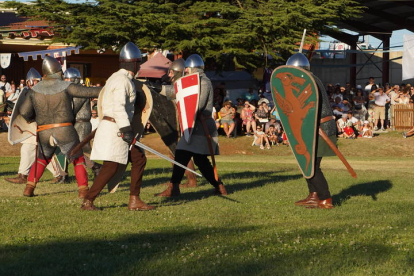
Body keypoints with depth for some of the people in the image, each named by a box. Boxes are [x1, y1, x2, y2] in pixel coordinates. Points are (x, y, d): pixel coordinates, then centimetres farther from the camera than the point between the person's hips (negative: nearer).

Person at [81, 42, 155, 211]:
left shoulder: (116, 77, 16)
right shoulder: (122, 80, -14)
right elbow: (119, 107, -24)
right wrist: (126, 129, -28)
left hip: (118, 129, 10)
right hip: (114, 129, -10)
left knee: (139, 159, 9)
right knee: (110, 168, -10)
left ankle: (134, 200, 10)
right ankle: (88, 201, -5)